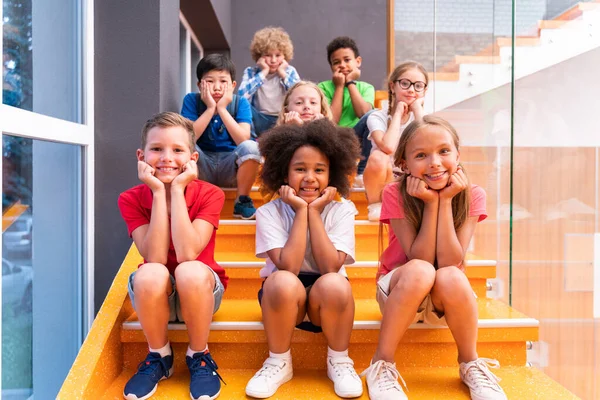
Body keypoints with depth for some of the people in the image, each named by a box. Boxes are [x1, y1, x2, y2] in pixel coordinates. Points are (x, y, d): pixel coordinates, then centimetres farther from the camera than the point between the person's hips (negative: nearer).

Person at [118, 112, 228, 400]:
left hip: (200, 290, -1)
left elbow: (187, 254, -28)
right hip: (153, 294, 1)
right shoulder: (131, 199, -10)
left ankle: (199, 357, -7)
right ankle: (158, 357, -4)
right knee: (150, 274, -33)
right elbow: (155, 258, -24)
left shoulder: (209, 194, -14)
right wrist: (159, 192, -26)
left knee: (191, 271, -35)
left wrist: (177, 188, -27)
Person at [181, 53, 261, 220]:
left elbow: (243, 140, -19)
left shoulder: (241, 103, -5)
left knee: (251, 147, -30)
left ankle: (242, 201, -11)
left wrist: (222, 109, -20)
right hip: (202, 167, 0)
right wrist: (210, 109, -20)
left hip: (230, 168, 0)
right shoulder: (191, 100, -5)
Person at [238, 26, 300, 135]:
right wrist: (263, 73, -16)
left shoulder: (290, 71, 3)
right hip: (260, 121, 0)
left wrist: (283, 74, -11)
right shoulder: (251, 72, 0)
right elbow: (242, 95, -21)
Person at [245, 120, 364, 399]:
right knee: (283, 282, -34)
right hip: (284, 297, 0)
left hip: (327, 300, 1)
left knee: (334, 283, -33)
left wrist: (314, 212, -20)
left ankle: (339, 362, -5)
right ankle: (279, 363, -7)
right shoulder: (269, 213, -11)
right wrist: (301, 211, -22)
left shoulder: (342, 210, -8)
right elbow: (288, 267, -23)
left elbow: (330, 267, -19)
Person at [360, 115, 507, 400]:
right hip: (399, 291, -1)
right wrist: (431, 203, -26)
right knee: (419, 271, -35)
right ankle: (381, 365, -18)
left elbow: (450, 262, -22)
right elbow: (420, 259, -22)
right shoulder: (395, 194, -17)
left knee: (451, 277, -33)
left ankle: (470, 364, -7)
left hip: (447, 299, 2)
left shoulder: (472, 195, -12)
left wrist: (446, 200, -24)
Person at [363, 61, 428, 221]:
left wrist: (417, 108, -16)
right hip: (381, 183, -3)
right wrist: (398, 112, -20)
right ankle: (375, 206, -11)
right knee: (378, 157, -33)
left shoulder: (419, 117, 0)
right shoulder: (377, 117, -10)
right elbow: (388, 147, -31)